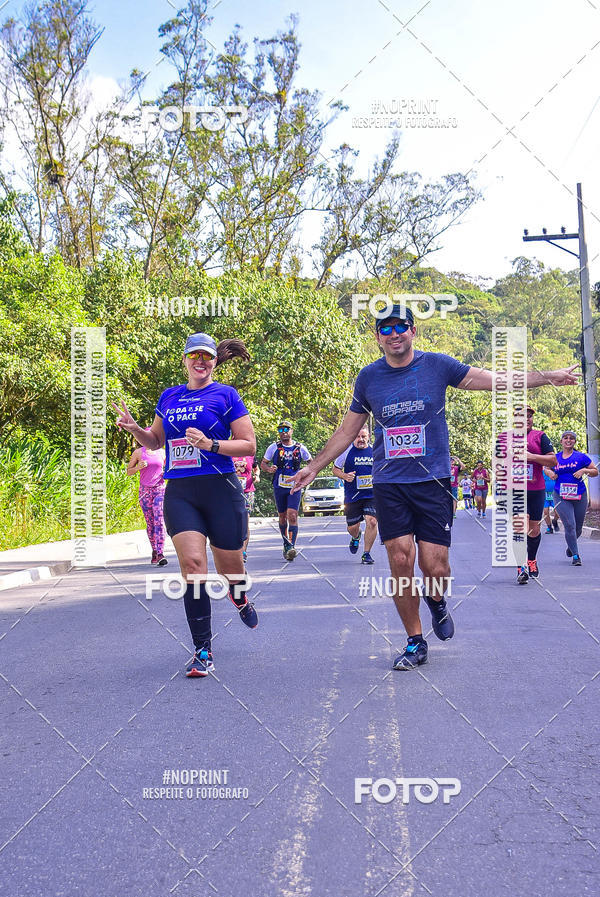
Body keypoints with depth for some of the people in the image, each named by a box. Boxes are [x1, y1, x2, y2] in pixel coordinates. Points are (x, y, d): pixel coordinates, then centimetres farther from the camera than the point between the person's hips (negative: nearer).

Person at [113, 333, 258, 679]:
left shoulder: (225, 395, 1)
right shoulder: (169, 397, 14)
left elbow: (249, 444, -2)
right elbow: (156, 441, 25)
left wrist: (210, 444, -16)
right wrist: (134, 429, 5)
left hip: (221, 490, -2)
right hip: (180, 493, 3)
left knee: (229, 565, 8)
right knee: (193, 564, -13)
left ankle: (240, 598, 47)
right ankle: (203, 651, -7)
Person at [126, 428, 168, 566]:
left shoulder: (162, 452, 9)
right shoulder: (138, 452, 4)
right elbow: (128, 472, 9)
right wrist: (138, 467, -11)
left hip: (160, 489, 0)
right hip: (145, 491, 0)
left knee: (159, 521, -14)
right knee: (150, 523, 3)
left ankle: (160, 554, -20)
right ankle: (154, 551, 20)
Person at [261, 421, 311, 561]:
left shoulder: (300, 448, 3)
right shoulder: (274, 447, 3)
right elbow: (263, 463, 10)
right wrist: (269, 469, -12)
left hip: (294, 487, -2)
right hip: (279, 487, 2)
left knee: (292, 516, -15)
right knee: (282, 517, 11)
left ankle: (292, 547, -20)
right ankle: (286, 544, 28)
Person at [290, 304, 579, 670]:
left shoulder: (437, 365, 2)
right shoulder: (369, 377, 7)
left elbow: (497, 381, 5)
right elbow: (347, 431, 17)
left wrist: (547, 376, -2)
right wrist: (314, 467, 17)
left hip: (433, 481, -1)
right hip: (389, 485, 1)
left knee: (435, 568, -7)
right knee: (401, 561, -5)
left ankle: (437, 601, 30)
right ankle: (415, 643, 11)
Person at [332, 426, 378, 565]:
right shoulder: (346, 450, -2)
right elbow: (335, 469, 7)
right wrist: (345, 476, -13)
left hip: (372, 495, 0)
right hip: (352, 496, 0)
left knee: (371, 522, -17)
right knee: (352, 527, 6)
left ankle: (366, 553, -2)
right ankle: (355, 538, 45)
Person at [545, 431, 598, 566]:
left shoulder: (581, 457, 2)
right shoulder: (555, 457, 5)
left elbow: (595, 472, 6)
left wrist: (584, 470, -12)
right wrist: (550, 473, 1)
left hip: (579, 496, 1)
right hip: (561, 497, -1)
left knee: (578, 528, 10)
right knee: (569, 525, -14)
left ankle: (570, 546, 41)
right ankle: (576, 556, -6)